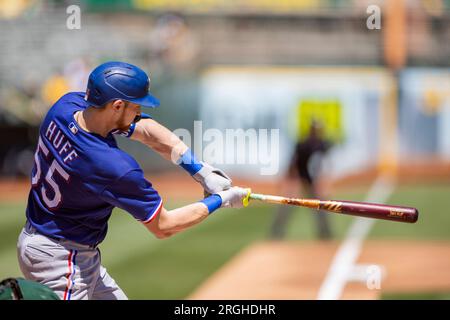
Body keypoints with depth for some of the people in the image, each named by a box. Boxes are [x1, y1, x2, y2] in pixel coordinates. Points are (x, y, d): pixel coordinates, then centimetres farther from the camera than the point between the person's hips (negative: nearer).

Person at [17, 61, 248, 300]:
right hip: (63, 260, -9)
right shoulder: (115, 168, -31)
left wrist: (201, 171, -6)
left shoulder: (67, 104, -10)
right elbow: (162, 227, -17)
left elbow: (147, 130, 0)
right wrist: (221, 200, -7)